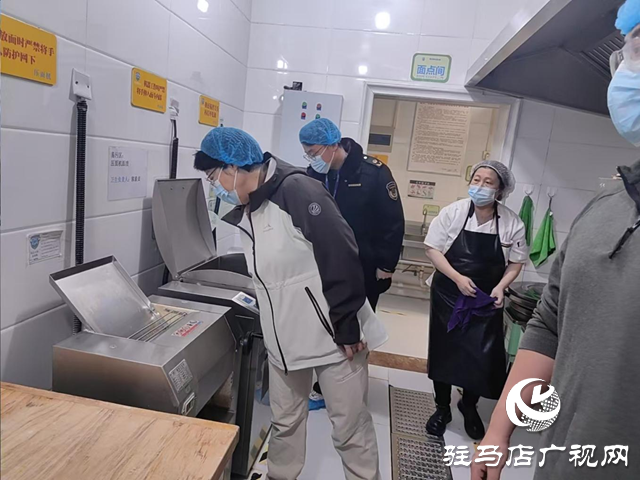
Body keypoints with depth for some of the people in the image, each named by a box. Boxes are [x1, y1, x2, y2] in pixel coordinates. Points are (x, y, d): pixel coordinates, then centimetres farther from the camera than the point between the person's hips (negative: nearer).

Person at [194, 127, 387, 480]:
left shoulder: (296, 190, -20)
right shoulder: (245, 214, 7)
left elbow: (341, 259, -23)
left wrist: (347, 327, -20)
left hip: (335, 335, -7)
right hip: (285, 340, 8)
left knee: (350, 427, 9)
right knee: (285, 421, 22)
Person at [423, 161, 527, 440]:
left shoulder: (512, 224, -8)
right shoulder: (453, 212, -11)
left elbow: (516, 263, 2)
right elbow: (432, 249, -9)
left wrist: (500, 287, -15)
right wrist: (458, 278, -19)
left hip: (486, 300, 1)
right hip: (448, 295, 0)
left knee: (483, 357, 3)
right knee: (444, 351, 9)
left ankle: (469, 407, 34)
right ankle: (442, 408, 31)